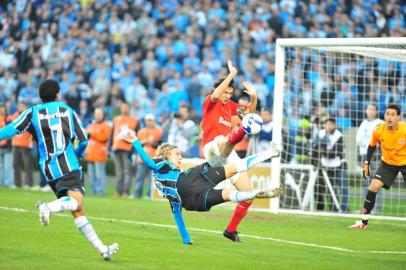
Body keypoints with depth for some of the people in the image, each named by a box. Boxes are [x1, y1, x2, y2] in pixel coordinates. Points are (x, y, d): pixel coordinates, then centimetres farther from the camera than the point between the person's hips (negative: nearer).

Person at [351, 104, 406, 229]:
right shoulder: (378, 130, -18)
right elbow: (372, 146, 2)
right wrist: (366, 163, 0)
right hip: (387, 163, 2)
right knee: (374, 186, -11)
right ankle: (364, 221, -2)